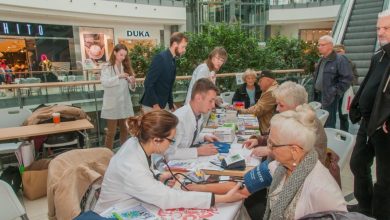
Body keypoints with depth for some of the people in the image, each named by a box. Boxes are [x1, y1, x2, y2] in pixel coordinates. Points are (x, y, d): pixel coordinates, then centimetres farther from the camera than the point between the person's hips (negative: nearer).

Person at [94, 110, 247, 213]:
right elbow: (169, 198, -37)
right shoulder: (131, 168, -34)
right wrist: (223, 198, -36)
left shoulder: (135, 142, -10)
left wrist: (159, 177, -10)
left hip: (127, 209, 7)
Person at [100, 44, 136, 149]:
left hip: (124, 102, 4)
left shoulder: (126, 67, 7)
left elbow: (131, 88, 6)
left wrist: (132, 83, -16)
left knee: (124, 129, 11)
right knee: (111, 131, 0)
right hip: (112, 103, -4)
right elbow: (104, 82, -19)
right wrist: (118, 76, -28)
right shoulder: (107, 67, -2)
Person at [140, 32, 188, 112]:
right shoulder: (160, 58, -17)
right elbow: (148, 83, -21)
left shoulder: (173, 61, 8)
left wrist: (171, 103, 13)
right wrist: (155, 105, -20)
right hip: (151, 106, -8)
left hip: (162, 105, 8)